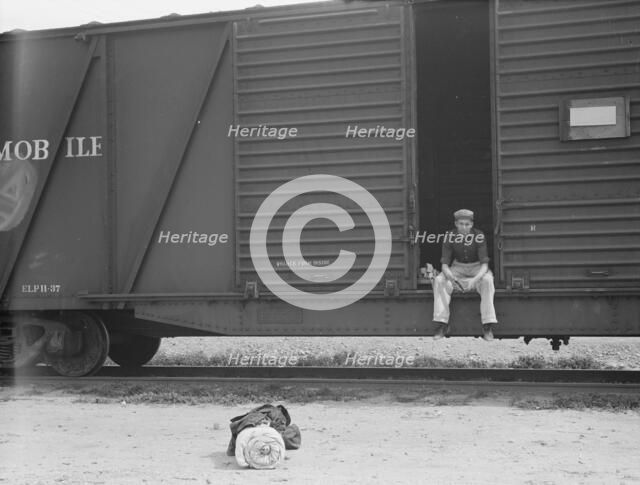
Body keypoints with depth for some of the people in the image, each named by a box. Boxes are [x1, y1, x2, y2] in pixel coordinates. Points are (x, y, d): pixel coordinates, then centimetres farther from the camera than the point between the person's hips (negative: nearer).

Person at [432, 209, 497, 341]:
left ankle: (487, 327, -32)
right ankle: (441, 324, -23)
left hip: (477, 268, -2)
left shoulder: (479, 236, -19)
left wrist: (475, 279, -42)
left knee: (487, 280, -34)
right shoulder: (450, 237, -14)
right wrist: (450, 276, -38)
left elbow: (484, 264, -22)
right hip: (458, 268, 2)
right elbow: (445, 264, -14)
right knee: (439, 280, -25)